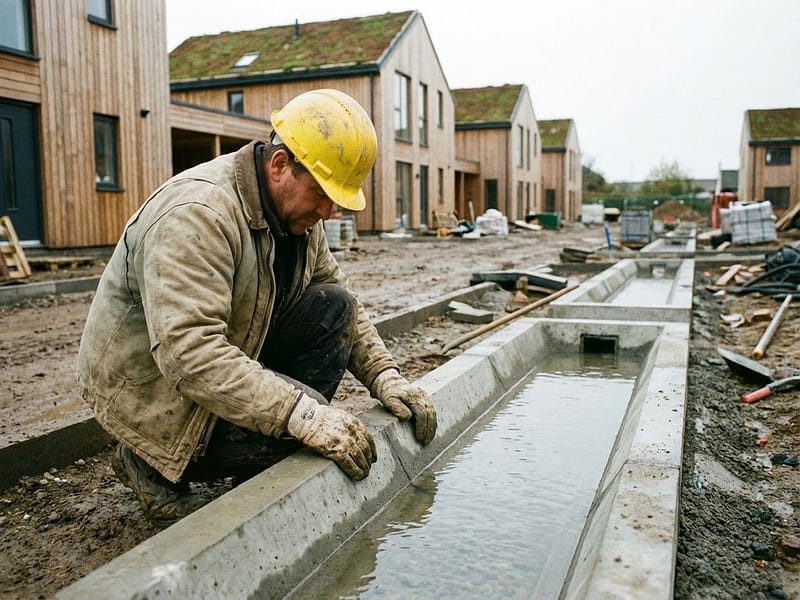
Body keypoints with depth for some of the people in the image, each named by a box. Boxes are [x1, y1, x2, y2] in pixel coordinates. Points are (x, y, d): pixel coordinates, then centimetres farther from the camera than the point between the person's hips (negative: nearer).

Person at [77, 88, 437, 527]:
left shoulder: (297, 211, -1)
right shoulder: (197, 213, -30)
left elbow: (343, 302, 8)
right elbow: (187, 352, -38)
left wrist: (385, 376, -7)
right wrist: (304, 415, -41)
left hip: (235, 353, 9)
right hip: (152, 384, -8)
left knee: (333, 307, -10)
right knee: (300, 419, -27)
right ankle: (151, 465, -2)